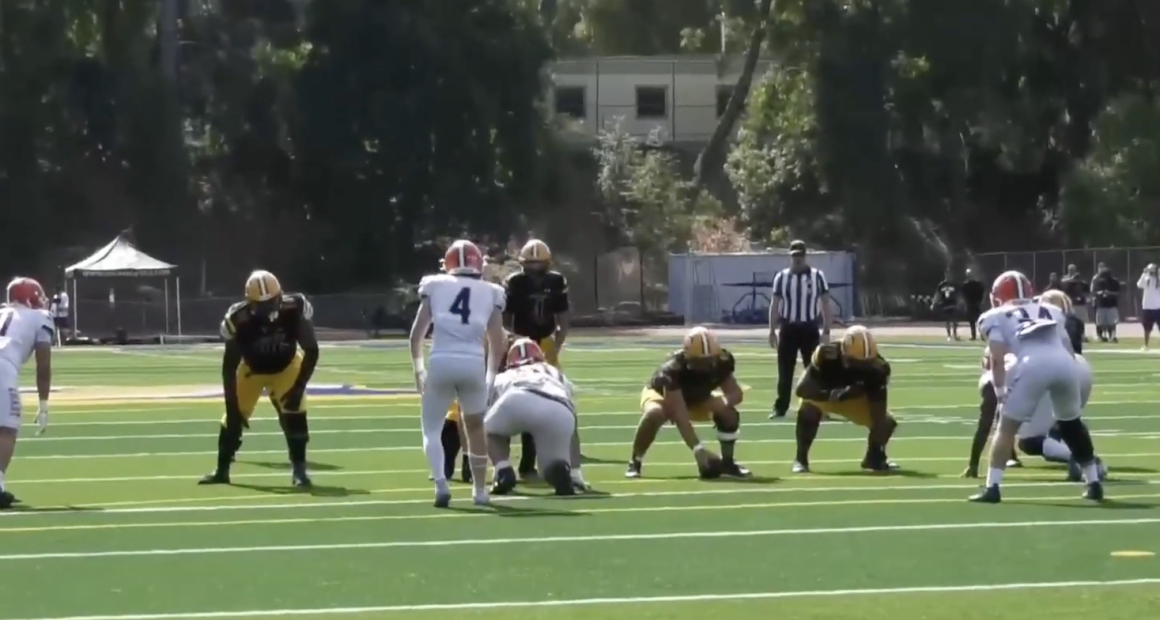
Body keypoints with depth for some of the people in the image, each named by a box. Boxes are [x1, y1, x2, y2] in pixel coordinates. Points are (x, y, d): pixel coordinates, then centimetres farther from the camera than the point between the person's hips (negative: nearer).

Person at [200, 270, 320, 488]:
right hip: (252, 369, 0)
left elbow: (311, 350, -24)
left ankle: (299, 469, -8)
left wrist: (299, 387, -32)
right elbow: (229, 366, -24)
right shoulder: (239, 319, -34)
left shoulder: (295, 309, -34)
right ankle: (221, 470, 14)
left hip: (286, 366, 0)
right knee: (234, 415, -2)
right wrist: (232, 406, -27)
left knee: (294, 411, -19)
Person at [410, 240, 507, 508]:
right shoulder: (490, 292, 13)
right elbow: (497, 344, 13)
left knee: (432, 429, 13)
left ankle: (441, 483, -10)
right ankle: (480, 489, 29)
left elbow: (416, 333, 8)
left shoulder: (435, 286, 11)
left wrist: (418, 368, 21)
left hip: (441, 362, -1)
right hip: (473, 364, 1)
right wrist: (491, 376, 26)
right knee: (475, 427, 24)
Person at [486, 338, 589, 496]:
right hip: (559, 411, 1)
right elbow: (572, 430, 43)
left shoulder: (502, 379, 40)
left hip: (516, 400, -1)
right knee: (554, 467, 22)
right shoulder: (557, 376, 43)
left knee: (490, 430, 32)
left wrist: (501, 466, 54)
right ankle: (561, 469, -13)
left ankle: (503, 472, 6)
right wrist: (576, 472, 48)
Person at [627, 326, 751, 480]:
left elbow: (736, 393, -18)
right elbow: (679, 415, -45)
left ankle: (727, 462, 1)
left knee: (729, 413, -20)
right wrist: (698, 449, -53)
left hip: (697, 398, 5)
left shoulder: (721, 362, -27)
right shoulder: (673, 369, -42)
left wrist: (725, 402, -44)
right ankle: (634, 463, -20)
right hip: (663, 394, -5)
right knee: (654, 414, -39)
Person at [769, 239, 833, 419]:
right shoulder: (781, 277, 3)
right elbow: (775, 305, 5)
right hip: (788, 328, 1)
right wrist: (772, 331, 1)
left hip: (809, 328, -1)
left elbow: (825, 304, 2)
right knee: (784, 371, 4)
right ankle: (780, 408, 10)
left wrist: (826, 331, -3)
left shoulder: (817, 276, -1)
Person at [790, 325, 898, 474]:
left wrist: (878, 434, -32)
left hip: (854, 400, 3)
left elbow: (878, 403, -26)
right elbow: (802, 389, -40)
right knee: (808, 410, -37)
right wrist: (833, 395, -53)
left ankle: (874, 457, 18)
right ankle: (800, 459, -17)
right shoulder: (827, 355, -36)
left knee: (887, 422, -13)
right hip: (824, 397, -3)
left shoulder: (875, 366, -29)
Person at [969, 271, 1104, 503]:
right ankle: (1094, 483, 30)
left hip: (1033, 365, -4)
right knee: (1071, 424, 26)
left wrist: (999, 390, 12)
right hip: (1065, 364, 4)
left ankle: (992, 487, 4)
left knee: (1007, 426, 11)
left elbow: (998, 358, 9)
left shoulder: (996, 317, 22)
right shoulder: (1051, 311, 34)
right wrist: (1068, 382, 33)